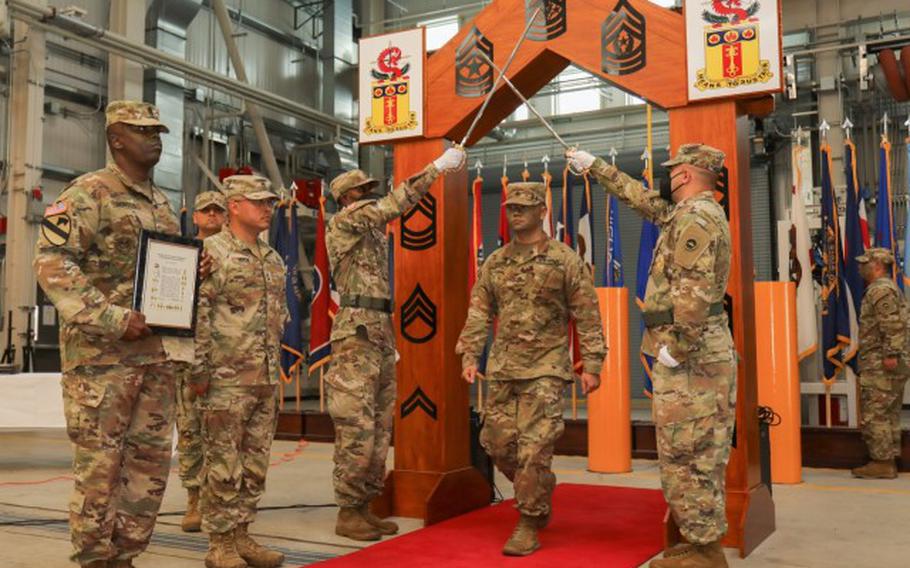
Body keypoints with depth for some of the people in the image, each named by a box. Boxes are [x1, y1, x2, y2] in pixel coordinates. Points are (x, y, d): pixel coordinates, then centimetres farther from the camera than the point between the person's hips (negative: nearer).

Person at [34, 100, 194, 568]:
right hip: (103, 352, -7)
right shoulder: (88, 193, -6)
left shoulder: (161, 202, 17)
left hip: (158, 351, 7)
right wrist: (113, 318, -21)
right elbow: (52, 263, -15)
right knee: (99, 461, -1)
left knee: (151, 459, 9)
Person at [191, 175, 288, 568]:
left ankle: (241, 536, 21)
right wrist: (198, 371, -15)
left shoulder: (273, 259, 15)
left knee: (255, 465, 11)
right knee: (223, 466, 0)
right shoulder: (211, 252, -7)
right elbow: (195, 317, -12)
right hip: (226, 379, -7)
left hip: (266, 380, 7)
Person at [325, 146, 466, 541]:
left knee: (380, 429, 9)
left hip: (380, 334, 9)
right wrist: (436, 168, -14)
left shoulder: (371, 229, 23)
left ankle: (364, 506, 16)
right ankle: (347, 513, 1)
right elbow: (391, 207, -14)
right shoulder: (341, 223, -4)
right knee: (356, 429, -7)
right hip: (356, 334, -9)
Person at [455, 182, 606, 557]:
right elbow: (479, 313, 10)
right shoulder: (494, 263, 9)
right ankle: (541, 494, 33)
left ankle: (529, 526, 5)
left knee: (534, 447, -8)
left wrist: (592, 365, -9)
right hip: (502, 368, 5)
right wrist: (469, 356, 0)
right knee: (498, 443, 8)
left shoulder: (566, 260, -3)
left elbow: (587, 316, -4)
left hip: (546, 368, -5)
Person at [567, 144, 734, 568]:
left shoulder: (695, 218, -15)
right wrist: (595, 167, 36)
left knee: (685, 454, -4)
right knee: (698, 454, 14)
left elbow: (695, 293, -26)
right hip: (702, 353, 10)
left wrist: (676, 348, -20)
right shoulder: (697, 213, 17)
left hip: (691, 357, -10)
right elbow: (642, 199, 31)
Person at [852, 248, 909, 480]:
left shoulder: (880, 290, -13)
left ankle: (881, 463, -4)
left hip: (881, 365, -11)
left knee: (873, 415, -7)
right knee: (889, 415, 12)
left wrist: (890, 354, -26)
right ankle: (888, 462, 17)